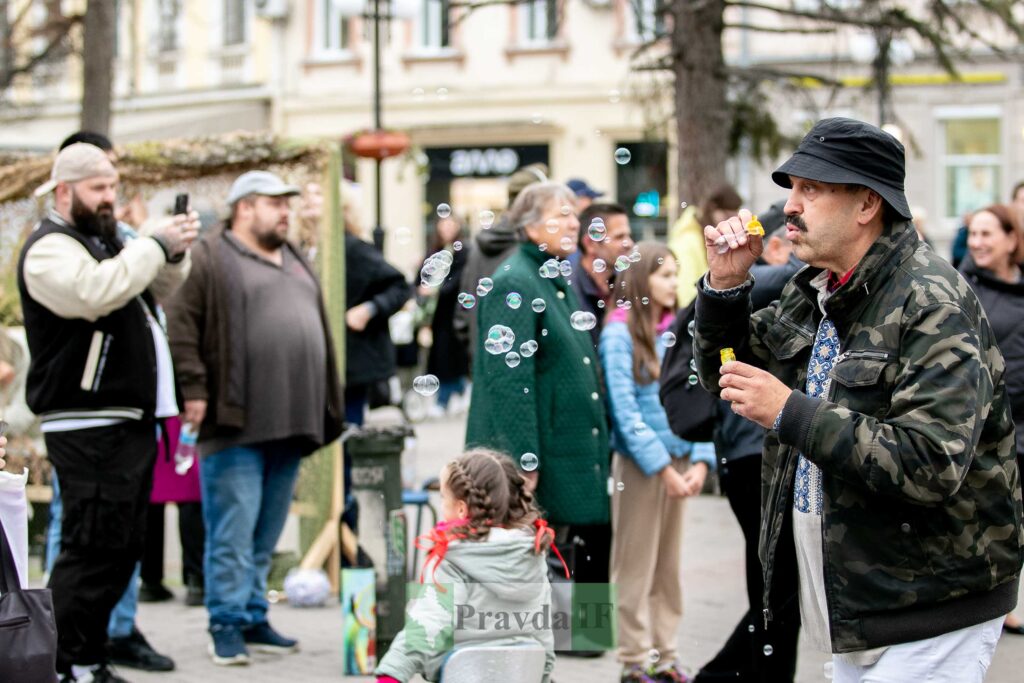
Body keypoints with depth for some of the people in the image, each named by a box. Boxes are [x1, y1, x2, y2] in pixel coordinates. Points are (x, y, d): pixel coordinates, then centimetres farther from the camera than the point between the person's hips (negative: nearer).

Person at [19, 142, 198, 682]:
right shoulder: (50, 249, -10)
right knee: (92, 548, -12)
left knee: (121, 547, 13)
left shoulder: (106, 240, 22)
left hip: (129, 422, 10)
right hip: (88, 428, -10)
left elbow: (154, 290, 25)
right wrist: (156, 245, -21)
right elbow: (96, 291, -28)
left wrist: (175, 254, 5)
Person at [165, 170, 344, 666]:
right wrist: (193, 388, -16)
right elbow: (180, 322, -10)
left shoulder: (295, 263, 22)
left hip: (290, 424, 7)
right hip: (235, 423, -7)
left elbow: (319, 332, 25)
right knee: (233, 530, -6)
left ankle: (253, 618, 19)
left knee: (266, 532, 12)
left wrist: (328, 410, 20)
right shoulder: (210, 258, -2)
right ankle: (228, 625, -1)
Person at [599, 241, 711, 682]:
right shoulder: (619, 334, -9)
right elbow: (625, 411, -13)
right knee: (636, 568, 1)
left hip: (678, 462, 6)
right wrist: (663, 468, -15)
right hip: (639, 464, -6)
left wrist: (700, 462, -7)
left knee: (669, 566, 11)